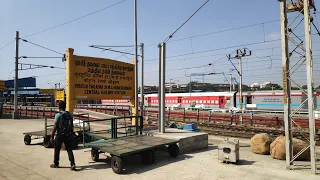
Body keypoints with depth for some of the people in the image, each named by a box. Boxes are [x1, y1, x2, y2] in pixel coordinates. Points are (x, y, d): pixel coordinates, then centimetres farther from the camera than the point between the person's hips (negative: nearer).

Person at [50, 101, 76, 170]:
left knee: (57, 150, 14)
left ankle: (56, 164, 27)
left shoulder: (58, 115, -12)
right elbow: (72, 126, 9)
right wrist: (71, 134, 19)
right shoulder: (70, 114, 4)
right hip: (68, 135, 4)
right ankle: (72, 164, -6)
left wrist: (52, 136, -8)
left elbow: (55, 126, -14)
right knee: (69, 150, 4)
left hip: (59, 135, -4)